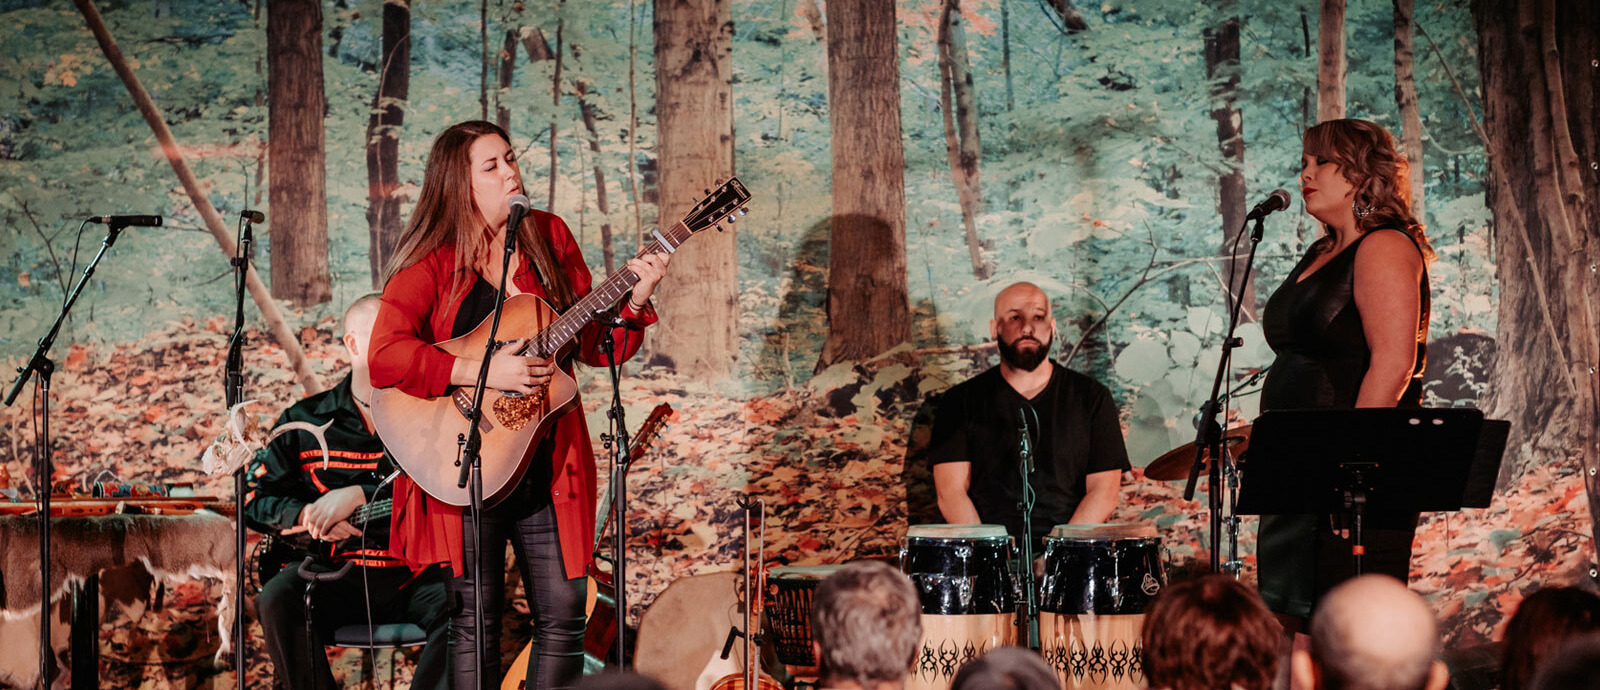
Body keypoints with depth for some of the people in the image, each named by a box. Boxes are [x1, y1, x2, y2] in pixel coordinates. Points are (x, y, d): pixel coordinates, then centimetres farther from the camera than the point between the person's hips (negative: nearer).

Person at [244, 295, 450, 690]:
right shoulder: (305, 421, 9)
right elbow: (254, 498, 10)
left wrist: (359, 497, -17)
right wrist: (307, 516, -10)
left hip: (415, 574, -1)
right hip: (338, 577, 1)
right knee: (278, 599, -29)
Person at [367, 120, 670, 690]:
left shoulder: (549, 238, 8)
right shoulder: (431, 264, -5)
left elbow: (594, 345, 10)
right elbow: (384, 359, -19)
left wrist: (633, 301, -9)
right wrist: (484, 372, -24)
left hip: (546, 465, 4)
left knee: (564, 615, 3)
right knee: (475, 621, 2)